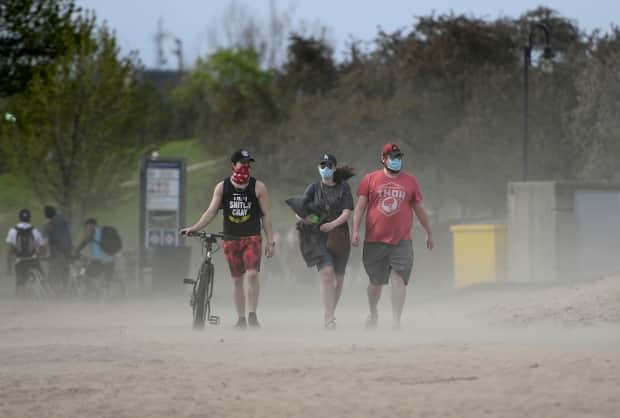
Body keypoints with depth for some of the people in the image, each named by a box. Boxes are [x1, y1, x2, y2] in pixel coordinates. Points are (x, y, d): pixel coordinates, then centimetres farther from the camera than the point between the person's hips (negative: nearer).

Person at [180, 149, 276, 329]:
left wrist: (270, 241, -2)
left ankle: (252, 314, -9)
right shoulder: (222, 187, 3)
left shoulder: (258, 187, -1)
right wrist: (194, 228, -11)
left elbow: (266, 215, 1)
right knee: (237, 279, 6)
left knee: (252, 274, -18)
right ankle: (241, 319, 13)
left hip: (252, 238, -2)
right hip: (231, 239, 2)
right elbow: (211, 211, 1)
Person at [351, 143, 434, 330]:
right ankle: (372, 313, 34)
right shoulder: (370, 179, 5)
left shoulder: (410, 181, 10)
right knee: (376, 281, 10)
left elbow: (419, 209, 17)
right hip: (375, 241, 0)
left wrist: (429, 233, 21)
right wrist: (355, 230, -9)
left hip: (402, 241, 0)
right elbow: (360, 207, 2)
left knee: (399, 278, -12)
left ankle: (396, 321, -12)